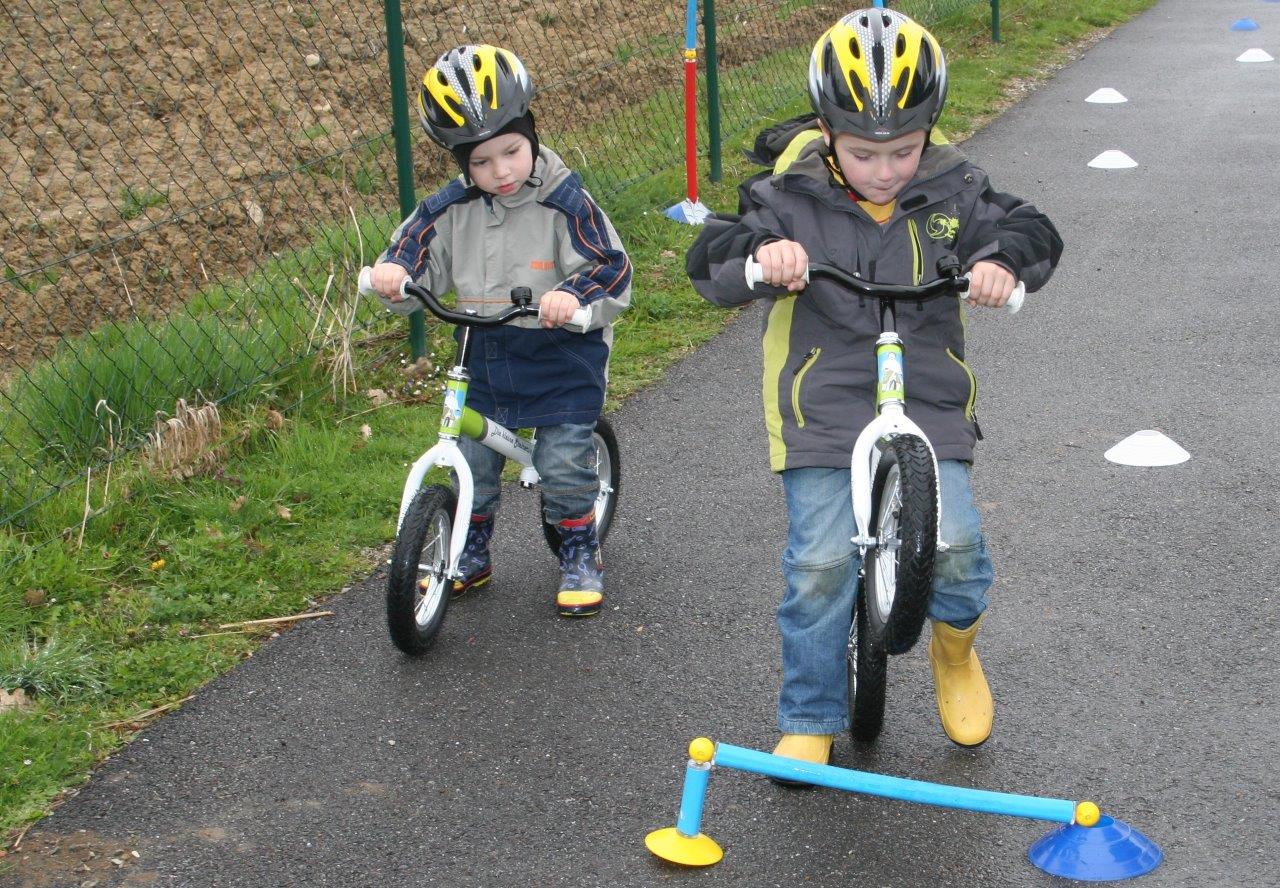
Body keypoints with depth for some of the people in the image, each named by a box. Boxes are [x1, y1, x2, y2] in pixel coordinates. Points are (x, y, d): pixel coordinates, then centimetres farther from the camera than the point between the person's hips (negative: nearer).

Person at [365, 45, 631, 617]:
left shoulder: (565, 203, -15)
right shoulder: (451, 208, -4)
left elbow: (612, 270, -18)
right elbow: (414, 252, 3)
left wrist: (575, 297, -38)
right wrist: (391, 274, -20)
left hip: (562, 360, -4)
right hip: (484, 361, 4)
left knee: (563, 466, -5)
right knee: (471, 464, 10)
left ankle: (581, 556, 20)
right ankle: (472, 555, 33)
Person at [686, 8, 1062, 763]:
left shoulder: (954, 193, 2)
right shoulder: (792, 200, -3)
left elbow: (1032, 231, 2)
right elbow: (709, 260, -8)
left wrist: (1002, 260, -21)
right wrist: (761, 255, -31)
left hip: (929, 407, 1)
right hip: (821, 410, -1)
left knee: (953, 542, -16)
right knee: (821, 564, -10)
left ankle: (956, 650, 20)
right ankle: (810, 719, 12)